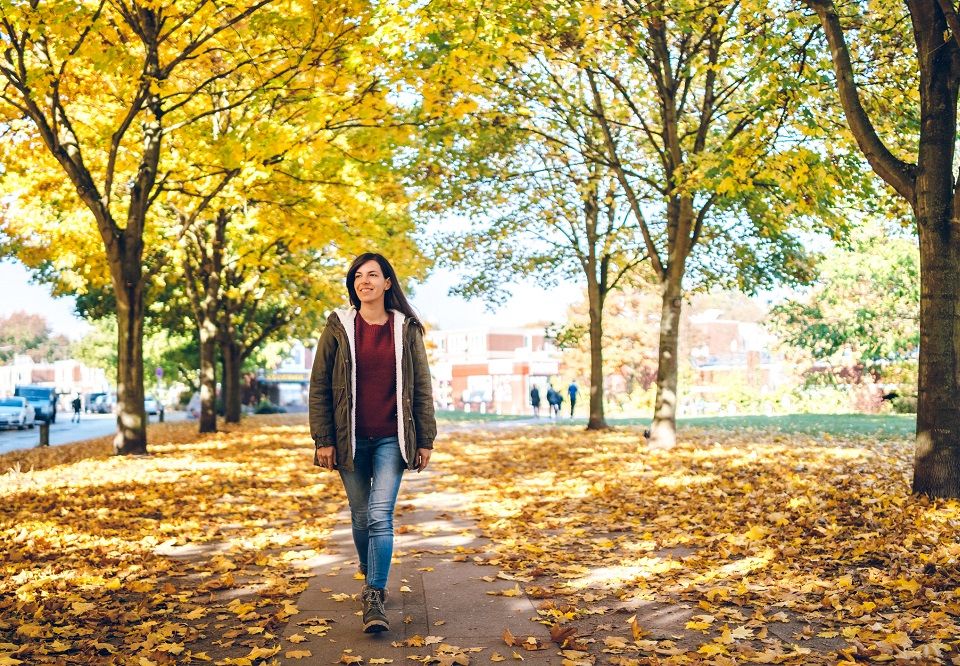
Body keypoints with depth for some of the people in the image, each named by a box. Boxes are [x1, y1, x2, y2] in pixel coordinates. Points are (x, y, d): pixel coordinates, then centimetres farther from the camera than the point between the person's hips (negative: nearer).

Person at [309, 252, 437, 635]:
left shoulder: (406, 329, 2)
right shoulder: (338, 327, 1)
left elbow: (421, 388, 4)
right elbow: (319, 386, 1)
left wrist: (425, 440, 2)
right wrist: (323, 439, -4)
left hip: (391, 440, -1)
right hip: (350, 441, 1)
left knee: (380, 516, -11)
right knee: (360, 516, 12)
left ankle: (374, 599, -6)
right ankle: (370, 579, 34)